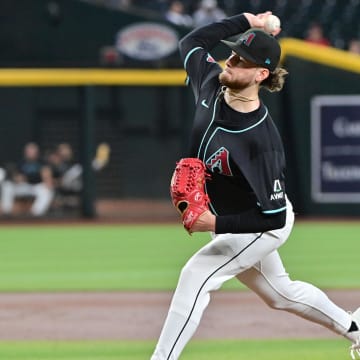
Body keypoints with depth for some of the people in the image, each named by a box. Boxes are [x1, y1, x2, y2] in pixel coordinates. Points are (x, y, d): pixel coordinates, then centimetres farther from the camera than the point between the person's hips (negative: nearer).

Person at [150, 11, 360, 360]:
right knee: (279, 293, 25)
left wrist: (216, 224, -39)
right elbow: (191, 42, 3)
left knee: (195, 276, -20)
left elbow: (274, 216, -33)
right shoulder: (212, 84, -17)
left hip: (263, 226, -9)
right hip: (230, 218, 9)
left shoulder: (262, 141, -36)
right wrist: (246, 21, -3)